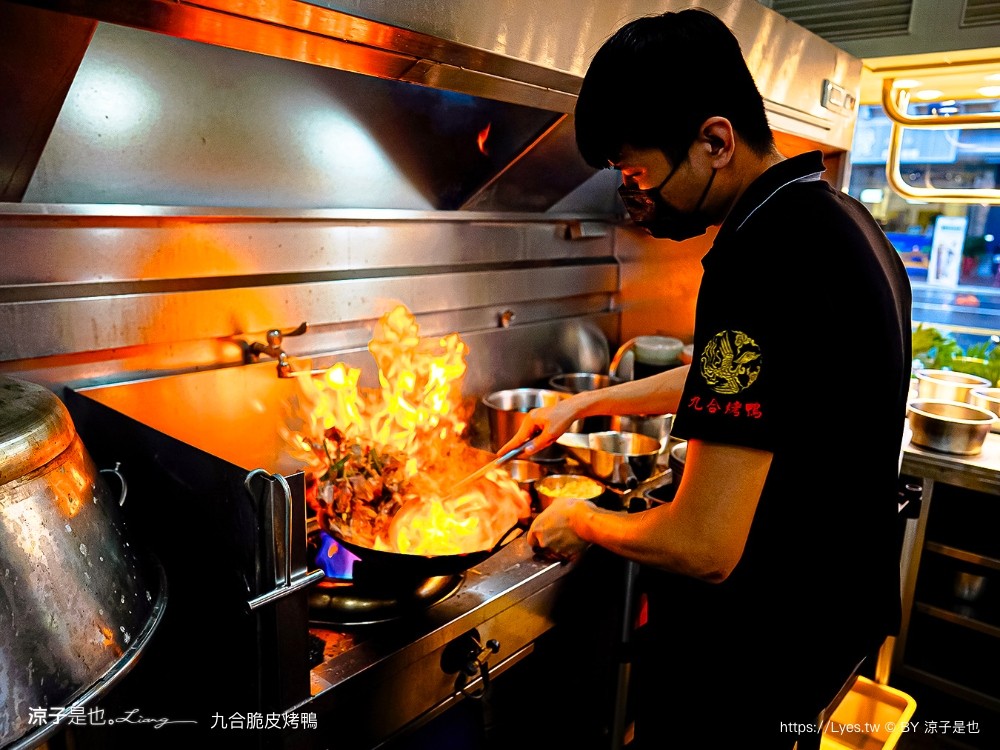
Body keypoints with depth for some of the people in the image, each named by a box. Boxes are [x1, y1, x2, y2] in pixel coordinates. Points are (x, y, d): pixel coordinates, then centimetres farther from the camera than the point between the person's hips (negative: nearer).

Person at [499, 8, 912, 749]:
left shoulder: (761, 257, -31)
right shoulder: (845, 221, 2)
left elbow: (702, 548, -32)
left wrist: (580, 522, -12)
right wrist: (585, 402, 15)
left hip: (753, 650, -8)